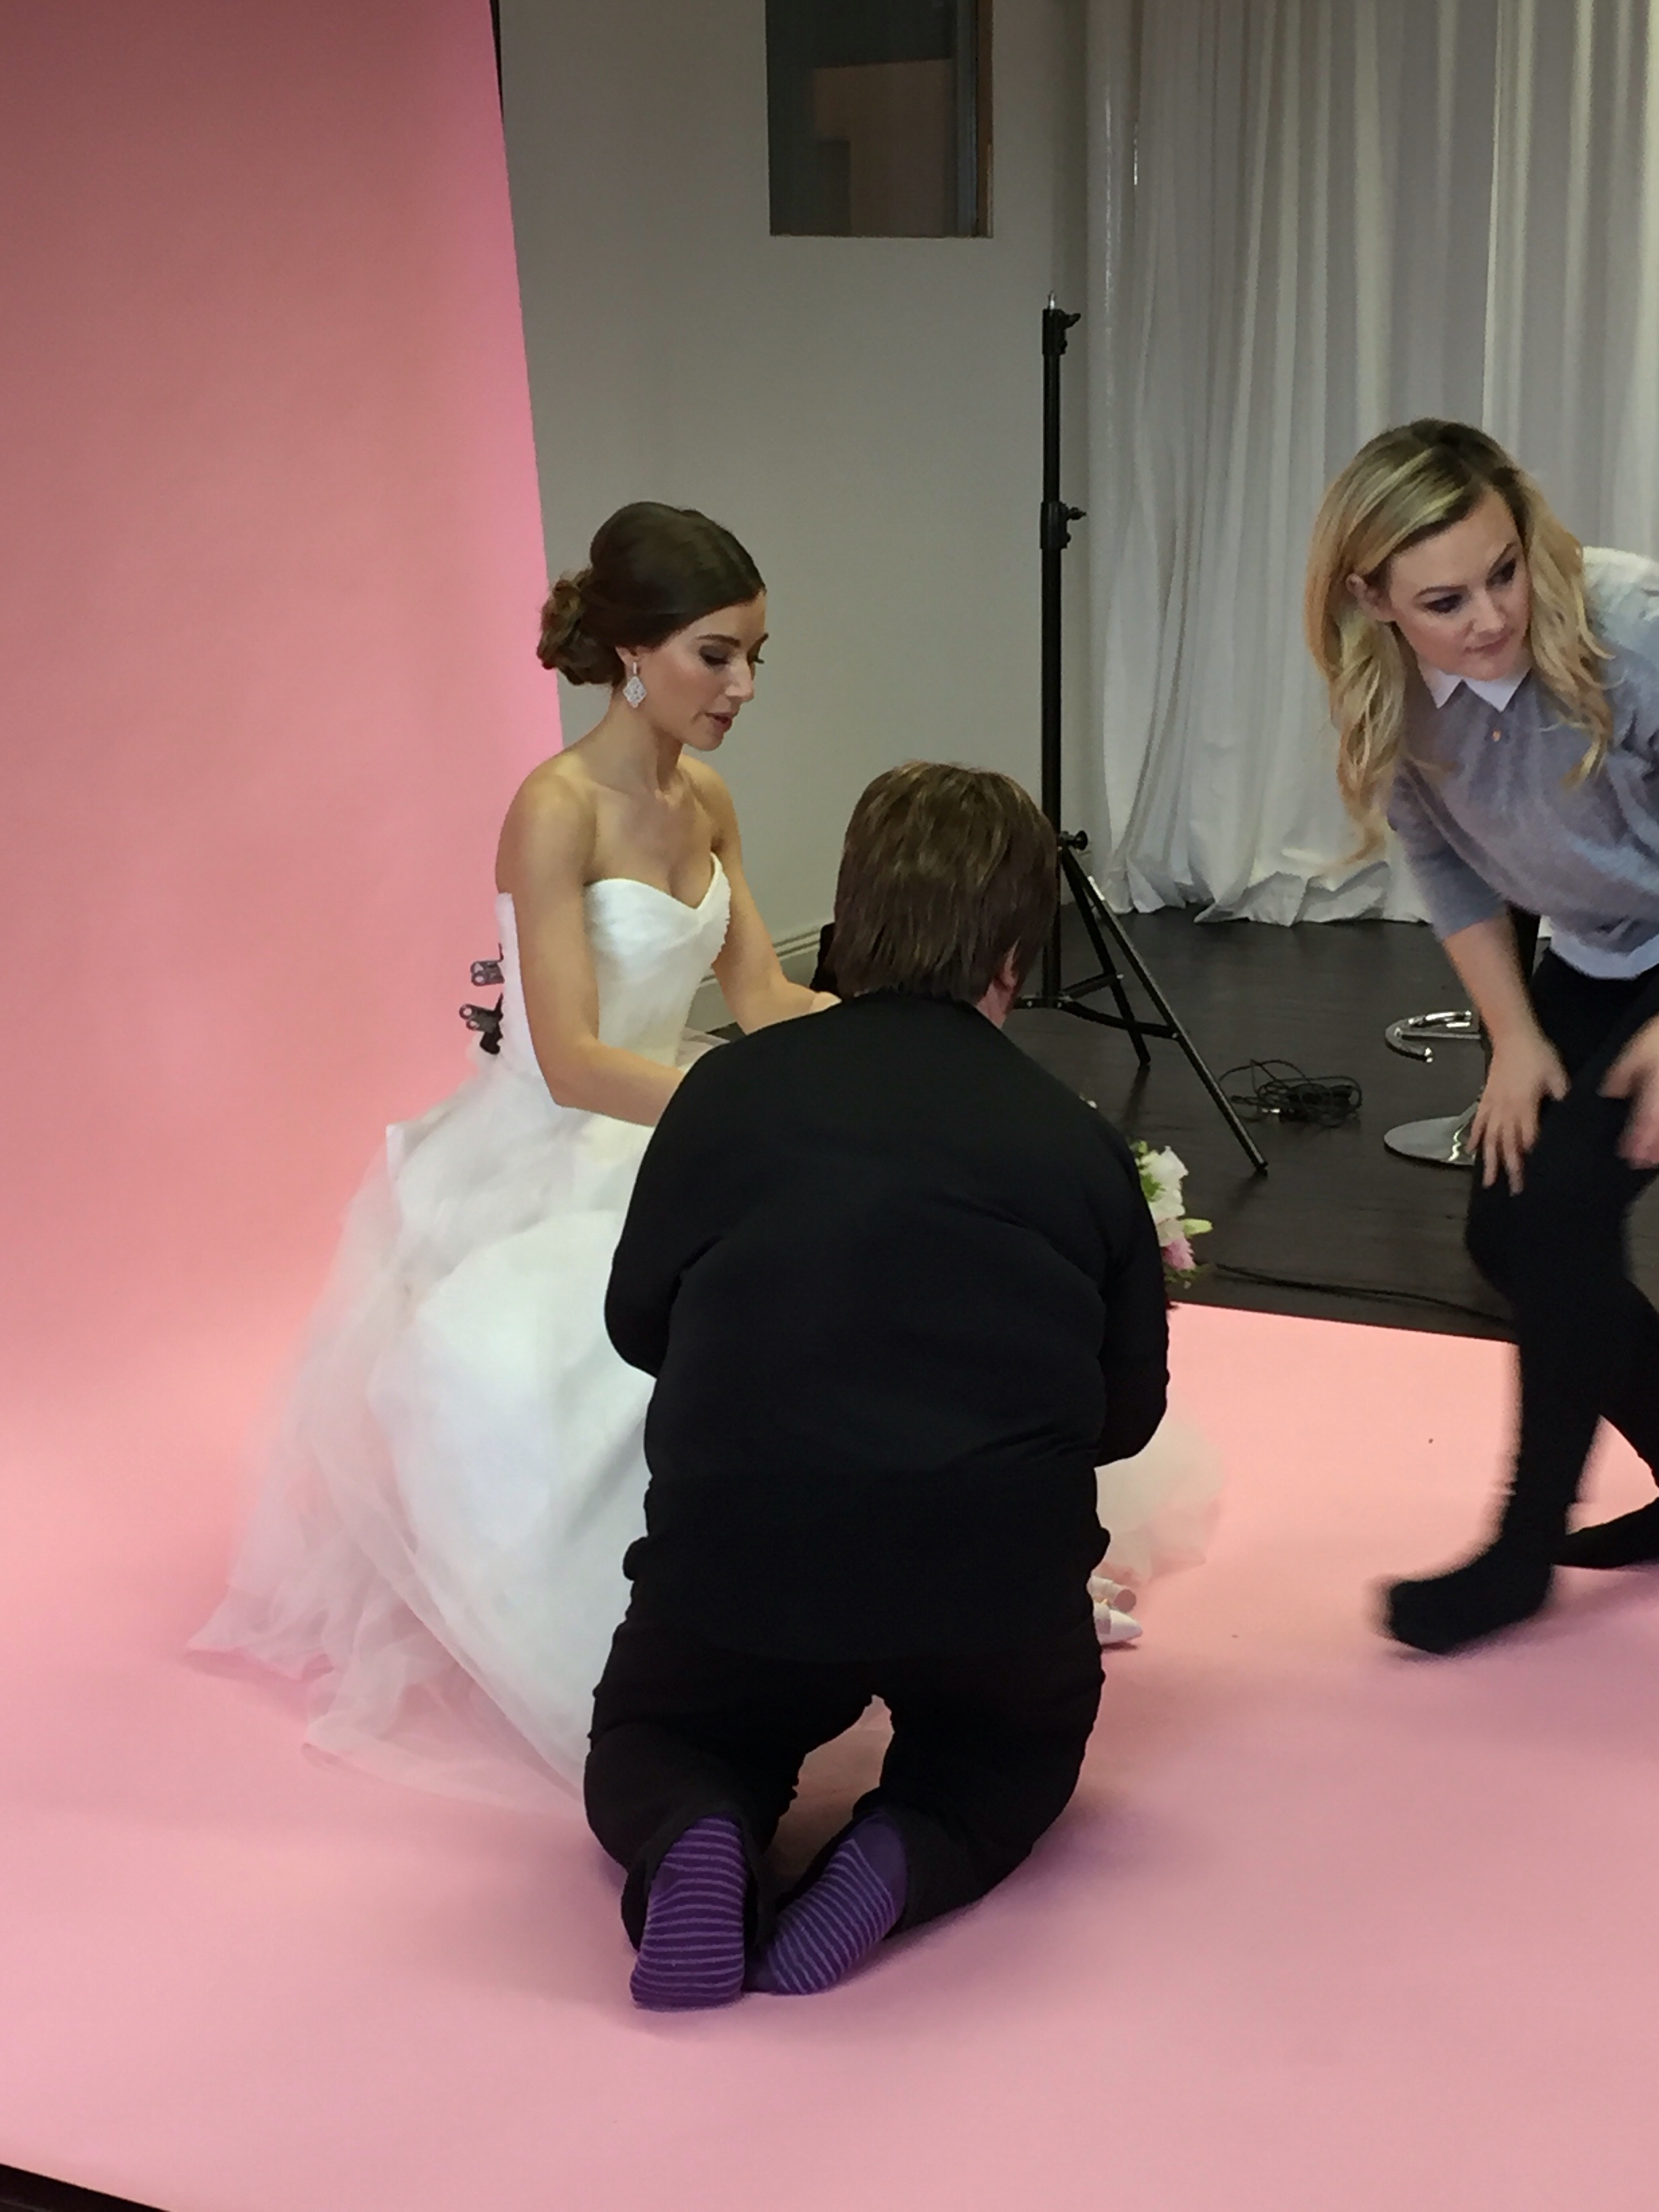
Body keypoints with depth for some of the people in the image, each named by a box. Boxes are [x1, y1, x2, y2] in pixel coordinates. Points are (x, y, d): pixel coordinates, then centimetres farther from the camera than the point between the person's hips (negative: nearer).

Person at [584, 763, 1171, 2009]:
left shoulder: (731, 1090, 1)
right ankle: (907, 1852, 2)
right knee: (1024, 1745, 34)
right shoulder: (1081, 1145, 3)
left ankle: (697, 1838, -3)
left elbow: (636, 1323, 12)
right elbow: (1128, 1413, 12)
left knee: (645, 1743, 31)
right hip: (998, 1584, 1)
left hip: (735, 1564, 0)